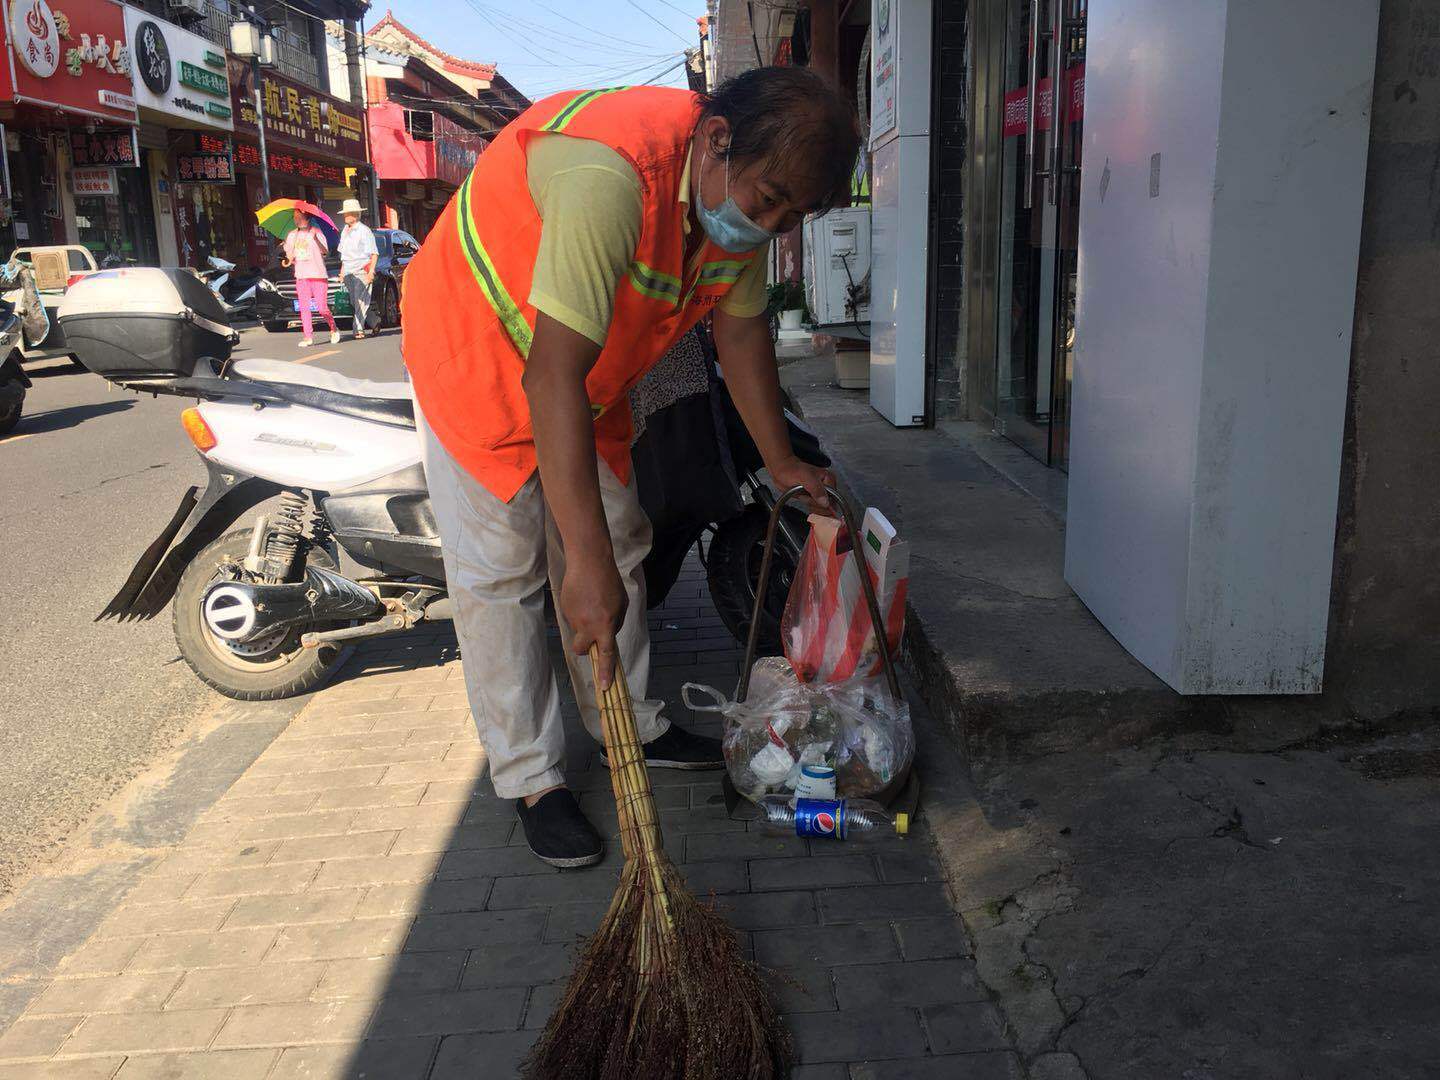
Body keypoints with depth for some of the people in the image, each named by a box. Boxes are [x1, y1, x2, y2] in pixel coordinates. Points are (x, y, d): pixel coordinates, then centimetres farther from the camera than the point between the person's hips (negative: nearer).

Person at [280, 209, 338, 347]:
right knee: (304, 308, -3)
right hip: (301, 276, 4)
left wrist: (314, 237, -25)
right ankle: (308, 337, -1)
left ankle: (333, 329, 17)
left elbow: (324, 250, -12)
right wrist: (287, 261, 0)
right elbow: (290, 255, 21)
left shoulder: (316, 232, 0)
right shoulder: (291, 235, 16)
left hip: (318, 275, -4)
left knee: (322, 308, -7)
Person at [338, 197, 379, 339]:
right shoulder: (345, 231, 16)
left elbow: (374, 253, -8)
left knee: (361, 300, -11)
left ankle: (358, 329, -13)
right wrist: (342, 270, 19)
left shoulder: (364, 230, -7)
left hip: (362, 271, -8)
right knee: (354, 302, 7)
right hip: (348, 272, 8)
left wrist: (371, 271, -15)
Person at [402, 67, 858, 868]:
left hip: (589, 378, 8)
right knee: (501, 574, -6)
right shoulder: (610, 177, -39)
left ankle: (632, 727, 28)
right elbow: (552, 376, -43)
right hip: (480, 356, -8)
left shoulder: (742, 194, -11)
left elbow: (741, 329, 4)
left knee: (617, 550, 12)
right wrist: (588, 565, -43)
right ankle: (532, 779, 6)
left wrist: (780, 460, 9)